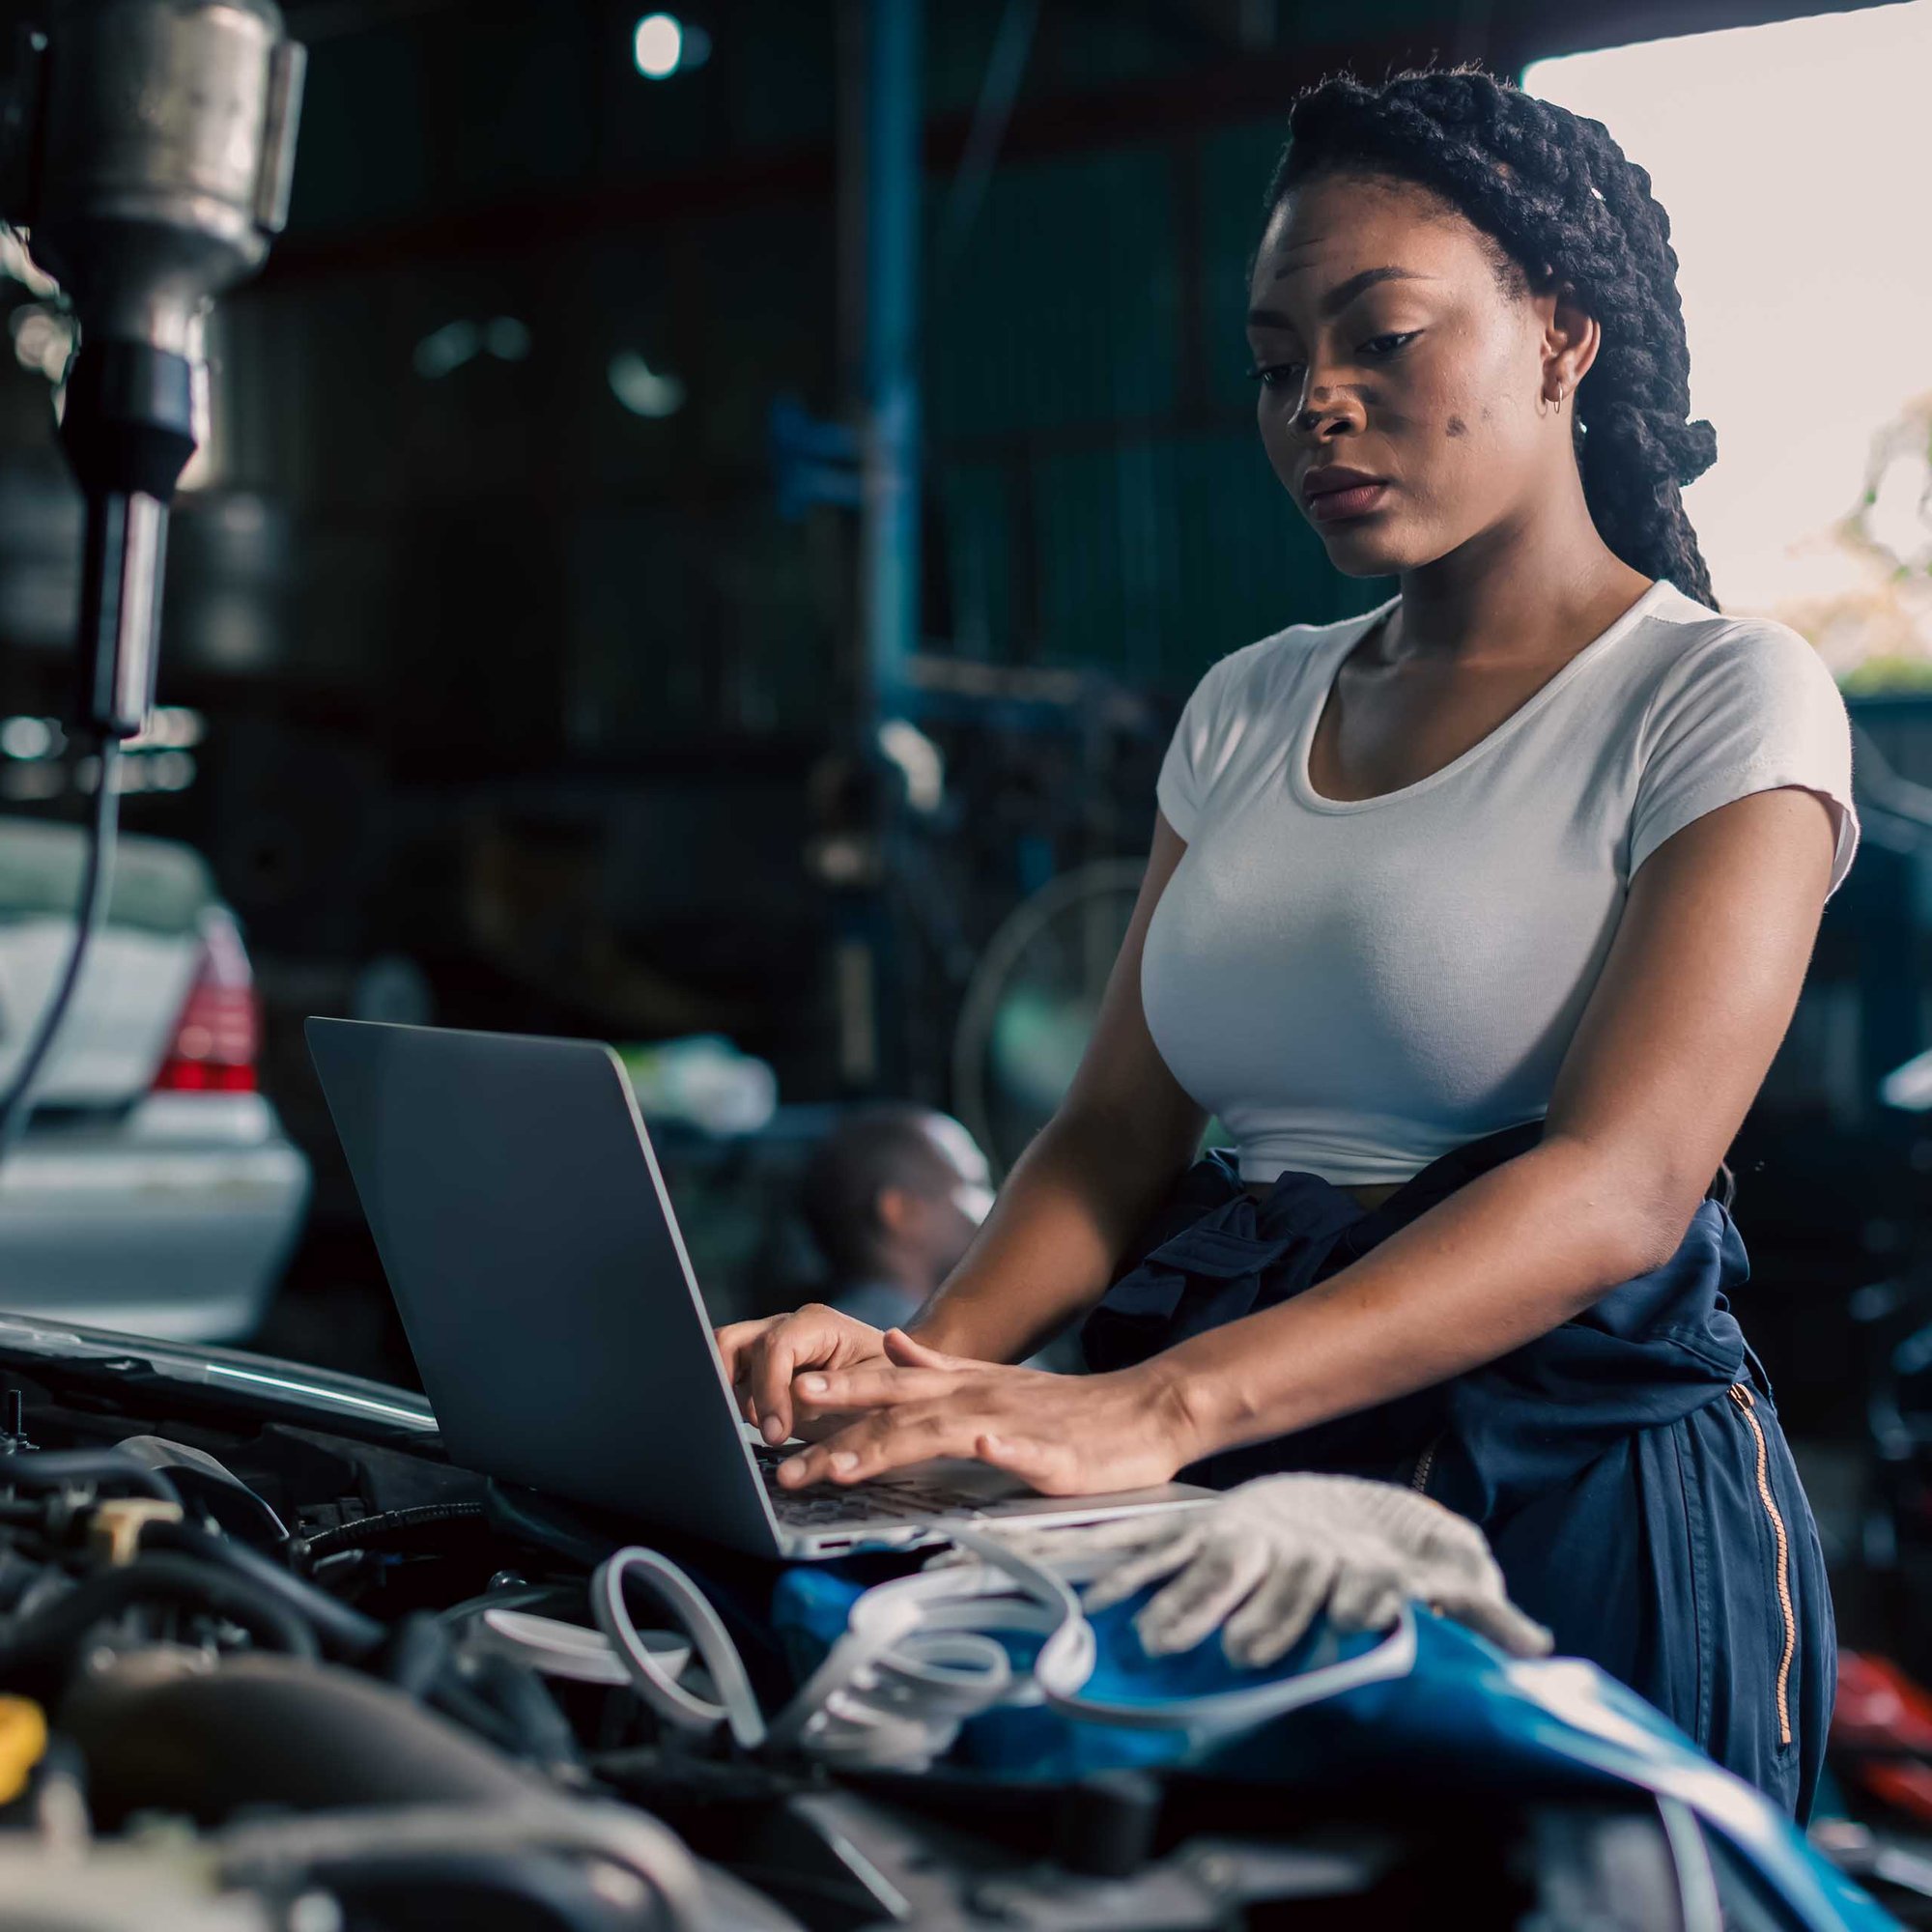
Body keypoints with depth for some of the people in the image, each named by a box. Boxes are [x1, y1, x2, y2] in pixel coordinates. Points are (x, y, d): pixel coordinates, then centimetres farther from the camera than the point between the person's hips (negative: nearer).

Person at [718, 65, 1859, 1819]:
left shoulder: (1723, 700, -3)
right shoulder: (1249, 709, 15)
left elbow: (1617, 1185, -17)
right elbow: (1120, 1125, 11)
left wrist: (1155, 1408, -29)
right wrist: (929, 1361, -12)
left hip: (1566, 1487, -4)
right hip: (1233, 1479, 4)